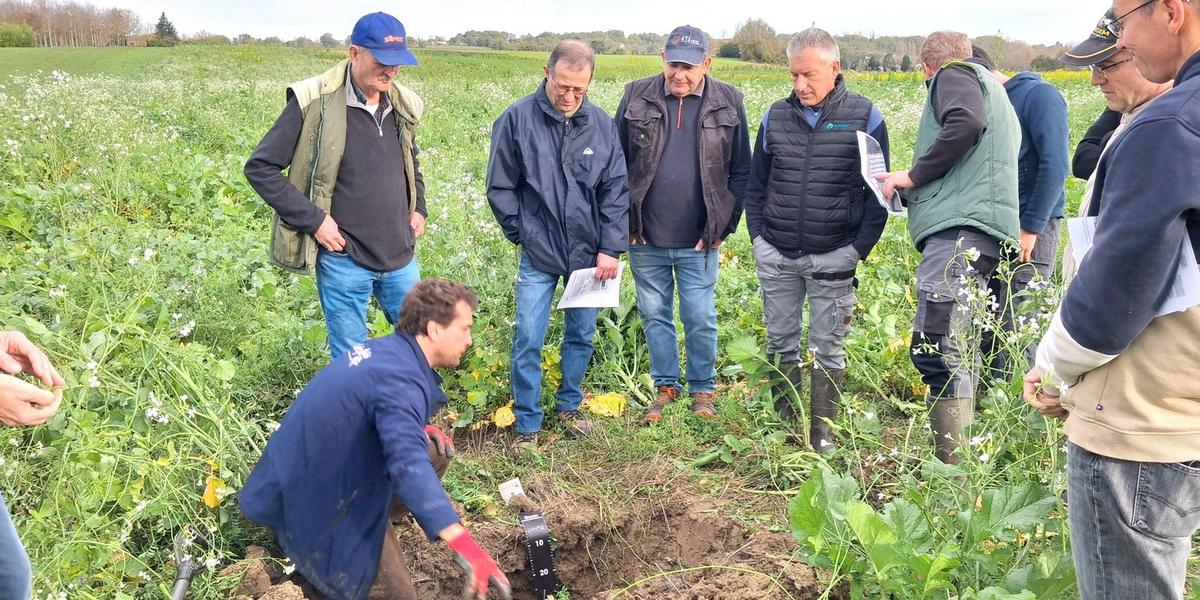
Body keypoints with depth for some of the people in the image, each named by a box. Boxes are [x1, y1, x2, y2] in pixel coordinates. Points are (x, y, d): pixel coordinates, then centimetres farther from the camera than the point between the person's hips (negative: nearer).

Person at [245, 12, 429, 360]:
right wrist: (313, 219, -15)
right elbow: (260, 168, -10)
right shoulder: (314, 102, -13)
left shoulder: (402, 105, 4)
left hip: (401, 257, 5)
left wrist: (418, 208, 10)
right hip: (344, 261, -5)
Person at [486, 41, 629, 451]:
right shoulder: (517, 119, -8)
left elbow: (617, 189, 2)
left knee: (581, 335, 14)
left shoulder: (602, 124, -1)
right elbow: (501, 188, -1)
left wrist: (611, 248, -4)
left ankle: (569, 406, 33)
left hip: (589, 253, 3)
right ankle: (527, 427, 11)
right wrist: (524, 235, 0)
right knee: (528, 341, -3)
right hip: (538, 254, -2)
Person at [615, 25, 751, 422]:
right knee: (655, 316, 12)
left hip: (699, 241, -1)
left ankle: (703, 389, 24)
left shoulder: (728, 103, -2)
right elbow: (617, 163, 4)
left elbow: (741, 171, 4)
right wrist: (626, 222, 0)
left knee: (701, 319, 5)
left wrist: (723, 226, -2)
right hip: (645, 239, 1)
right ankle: (665, 386, 29)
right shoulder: (637, 97, -1)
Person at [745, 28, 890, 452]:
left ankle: (822, 434, 18)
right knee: (781, 343, 10)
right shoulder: (776, 116, 6)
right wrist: (758, 237, 3)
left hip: (833, 259, -3)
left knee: (828, 349, 5)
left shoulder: (865, 118, -2)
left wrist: (860, 249, -7)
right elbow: (756, 185, 14)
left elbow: (878, 191, 1)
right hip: (776, 257, 3)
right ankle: (784, 426, 23)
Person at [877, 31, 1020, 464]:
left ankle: (952, 471, -20)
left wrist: (913, 175, -8)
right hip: (979, 233, 10)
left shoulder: (953, 75, 5)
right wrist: (917, 188, 34)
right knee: (958, 352, 13)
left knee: (935, 349, -17)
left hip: (958, 228, -10)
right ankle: (964, 463, 19)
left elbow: (965, 122, -17)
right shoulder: (992, 87, 34)